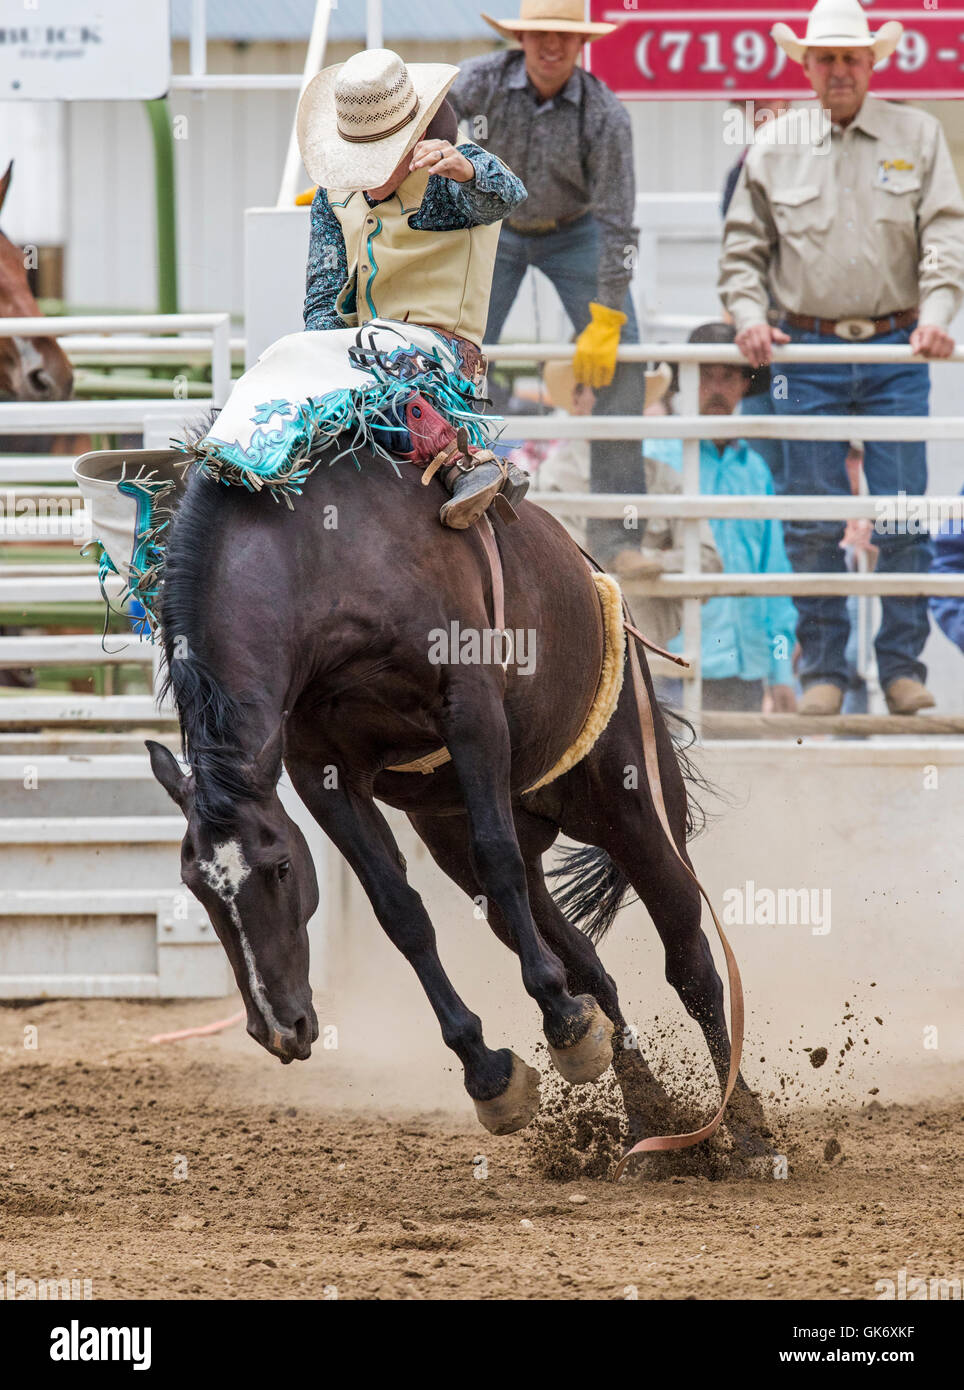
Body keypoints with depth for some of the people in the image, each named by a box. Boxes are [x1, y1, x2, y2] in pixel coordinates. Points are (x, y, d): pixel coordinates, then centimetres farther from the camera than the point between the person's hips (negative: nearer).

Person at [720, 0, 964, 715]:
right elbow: (744, 246, 13)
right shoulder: (774, 147, 8)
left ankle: (904, 667, 3)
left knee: (902, 518, -4)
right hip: (807, 354, 1)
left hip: (895, 352, -1)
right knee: (812, 522, 0)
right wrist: (748, 315, -3)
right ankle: (823, 670, 6)